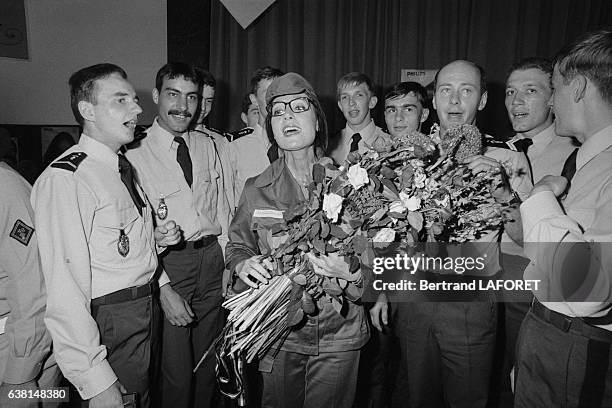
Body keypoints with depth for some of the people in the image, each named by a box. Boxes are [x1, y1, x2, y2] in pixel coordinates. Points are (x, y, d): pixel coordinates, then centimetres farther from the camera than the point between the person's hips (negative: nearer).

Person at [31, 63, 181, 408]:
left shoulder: (123, 168, 9)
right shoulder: (64, 179, -21)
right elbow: (64, 291, -25)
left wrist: (155, 240, 0)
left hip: (148, 311, 9)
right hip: (109, 324, -8)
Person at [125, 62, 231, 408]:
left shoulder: (207, 146, 7)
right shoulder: (136, 153, -9)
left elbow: (222, 209, 10)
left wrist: (228, 265, 6)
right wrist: (164, 289, -16)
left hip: (212, 259, 5)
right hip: (167, 263, -4)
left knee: (209, 362, 18)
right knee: (177, 372, 5)